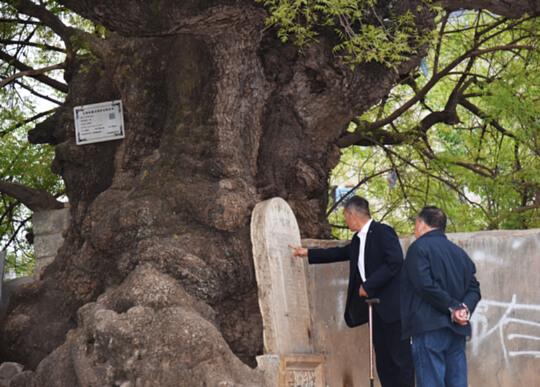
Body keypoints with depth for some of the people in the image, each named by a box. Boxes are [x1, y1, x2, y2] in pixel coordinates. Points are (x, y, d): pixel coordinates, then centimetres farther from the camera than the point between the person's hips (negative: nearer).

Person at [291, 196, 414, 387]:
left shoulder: (382, 232, -11)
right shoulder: (358, 239, 16)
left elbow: (395, 262, -21)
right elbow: (340, 253, 31)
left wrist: (369, 285, -19)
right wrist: (307, 253, 37)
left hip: (391, 305, -9)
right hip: (376, 308, 9)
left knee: (400, 357, -8)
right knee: (383, 360, 8)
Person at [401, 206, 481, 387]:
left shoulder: (419, 247, -4)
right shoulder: (459, 252, 18)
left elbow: (426, 285, -16)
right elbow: (474, 288, 12)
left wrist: (453, 307, -10)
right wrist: (465, 308, -5)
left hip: (429, 326, -7)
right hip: (456, 328, 7)